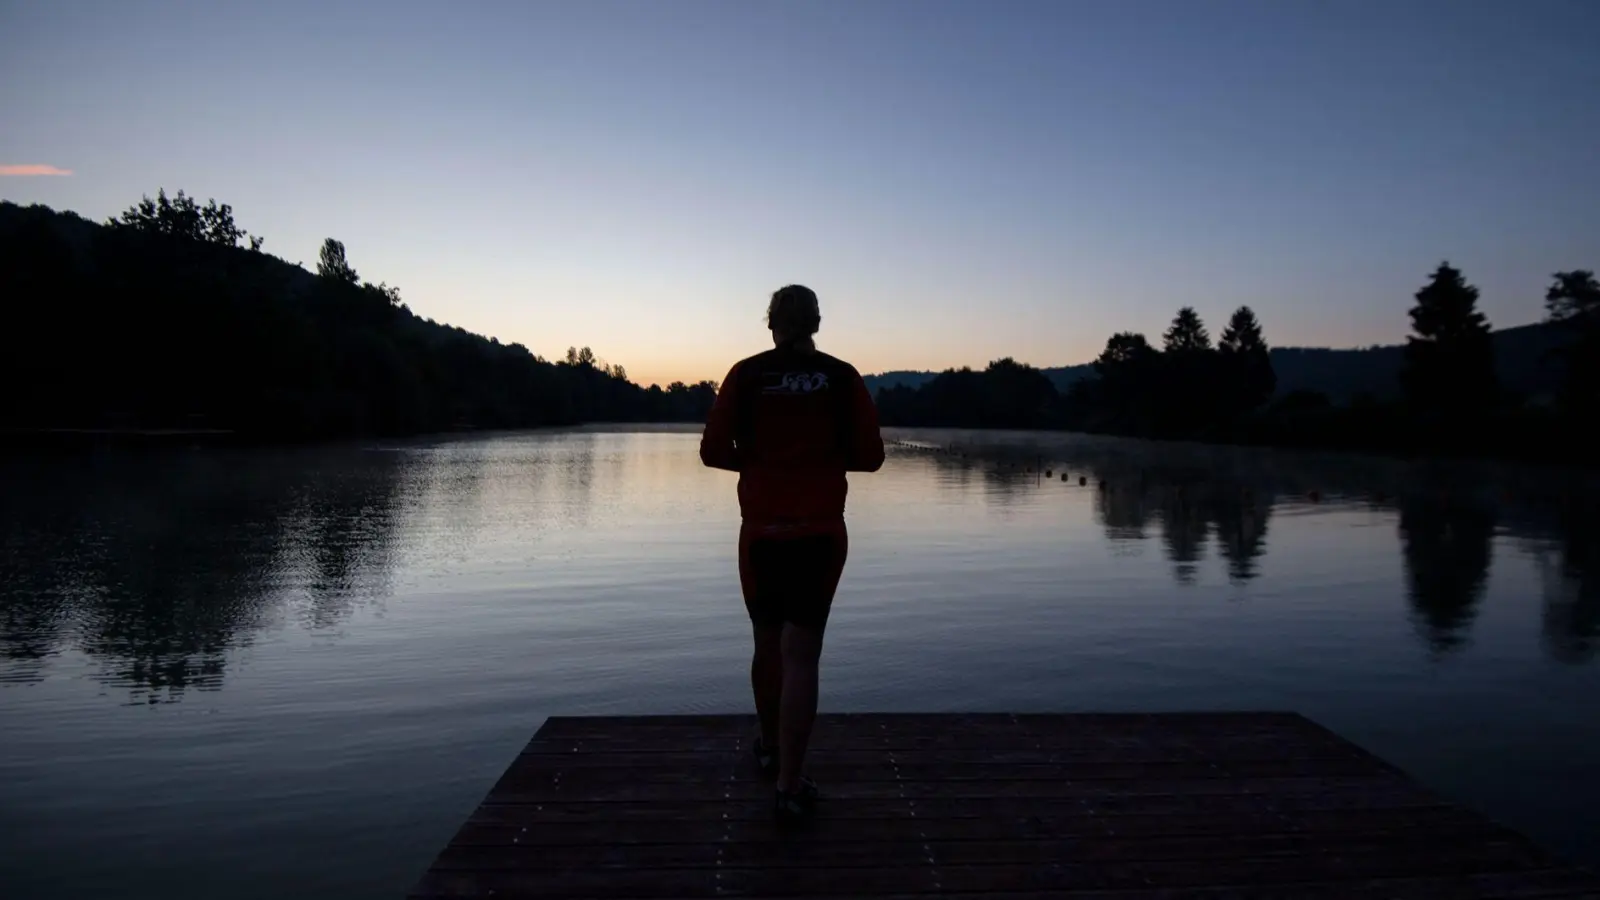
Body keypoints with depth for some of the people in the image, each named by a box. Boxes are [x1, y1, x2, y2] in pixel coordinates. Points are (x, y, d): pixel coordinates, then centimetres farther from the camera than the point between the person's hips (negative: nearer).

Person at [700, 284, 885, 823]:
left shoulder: (746, 375, -2)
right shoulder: (843, 378, -2)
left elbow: (713, 451, -4)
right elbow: (870, 456, -1)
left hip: (761, 531, 1)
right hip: (821, 533, -1)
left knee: (768, 643, 19)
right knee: (801, 655, 1)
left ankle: (771, 748, 38)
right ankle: (790, 787, 0)